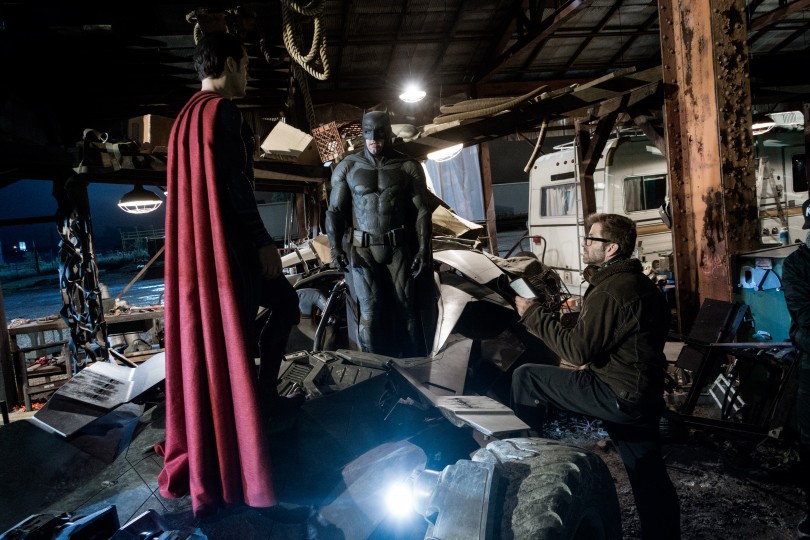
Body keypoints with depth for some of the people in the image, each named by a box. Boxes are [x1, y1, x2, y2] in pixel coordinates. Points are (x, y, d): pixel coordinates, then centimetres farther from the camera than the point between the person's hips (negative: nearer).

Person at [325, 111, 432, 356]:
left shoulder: (409, 167, 3)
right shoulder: (348, 167, 4)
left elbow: (422, 211, 2)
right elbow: (334, 210, 4)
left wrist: (423, 249, -5)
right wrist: (335, 247, -8)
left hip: (399, 248, 0)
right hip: (362, 249, 0)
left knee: (405, 308, 4)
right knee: (370, 311, -3)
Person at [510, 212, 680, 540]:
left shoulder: (609, 290, -19)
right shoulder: (640, 283, 14)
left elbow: (578, 349, -19)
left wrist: (533, 316, -12)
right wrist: (593, 364, 15)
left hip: (619, 397, -10)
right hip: (644, 395, 10)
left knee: (525, 378, -4)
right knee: (649, 478, 18)